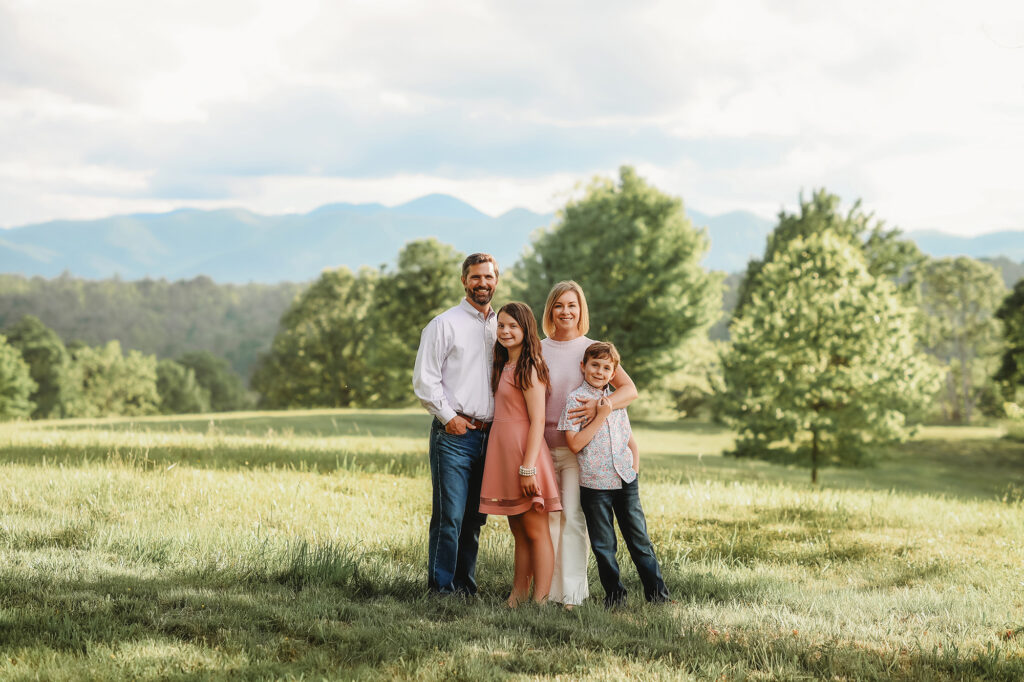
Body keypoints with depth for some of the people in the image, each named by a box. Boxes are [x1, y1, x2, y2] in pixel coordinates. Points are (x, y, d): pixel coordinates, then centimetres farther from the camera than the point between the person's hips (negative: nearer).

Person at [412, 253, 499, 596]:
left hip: (490, 435, 5)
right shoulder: (445, 324, 0)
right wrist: (449, 416, -9)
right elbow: (424, 379, -4)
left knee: (475, 517, 9)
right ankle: (441, 589, -3)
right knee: (449, 516, -9)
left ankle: (466, 587, 16)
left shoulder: (502, 327, 16)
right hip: (454, 435, -5)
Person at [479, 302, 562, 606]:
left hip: (524, 450, -9)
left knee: (535, 531, -6)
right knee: (518, 531, 11)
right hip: (503, 452, 9)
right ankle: (518, 596, 15)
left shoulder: (529, 367, -10)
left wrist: (528, 467, -19)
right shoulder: (503, 366, 16)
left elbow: (537, 421, -15)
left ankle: (540, 601, -6)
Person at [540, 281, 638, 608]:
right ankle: (549, 589, 8)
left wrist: (599, 406, -23)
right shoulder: (538, 350, 9)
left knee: (573, 517, -8)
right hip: (544, 446, 2)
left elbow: (630, 390, -5)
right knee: (548, 517, 1)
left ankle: (573, 593, -5)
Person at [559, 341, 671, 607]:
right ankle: (615, 595, 17)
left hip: (626, 482, 4)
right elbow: (575, 444, -15)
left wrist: (635, 465, 8)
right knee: (604, 546, 4)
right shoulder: (576, 400, -6)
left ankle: (658, 594, 14)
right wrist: (600, 416, -16)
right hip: (595, 484, -4)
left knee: (640, 540, 7)